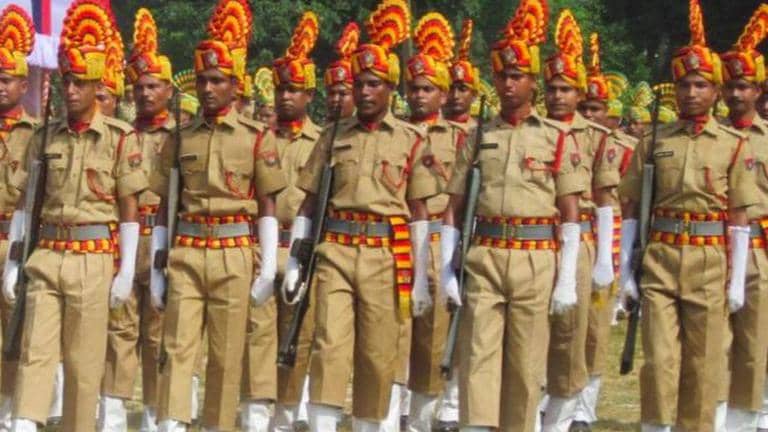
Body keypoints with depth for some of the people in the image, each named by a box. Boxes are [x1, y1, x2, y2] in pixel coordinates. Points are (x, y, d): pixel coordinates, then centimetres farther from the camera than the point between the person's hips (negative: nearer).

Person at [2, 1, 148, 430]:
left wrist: (127, 272, -7)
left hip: (93, 260, -3)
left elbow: (131, 211, -3)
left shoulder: (120, 137, -3)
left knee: (84, 360, 4)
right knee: (35, 350, -6)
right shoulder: (46, 137, 9)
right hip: (46, 257, 3)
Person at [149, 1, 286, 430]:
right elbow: (163, 206, 12)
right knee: (178, 347, -6)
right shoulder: (181, 138, 9)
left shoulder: (257, 136, 1)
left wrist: (268, 269, -4)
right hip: (186, 254, 2)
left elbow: (268, 207, 1)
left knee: (227, 355, 4)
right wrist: (156, 268, 8)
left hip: (234, 255, -2)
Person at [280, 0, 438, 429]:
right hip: (335, 253, 1)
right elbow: (309, 204, 11)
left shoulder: (411, 141, 3)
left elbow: (419, 214, 3)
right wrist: (294, 262, 5)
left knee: (378, 356, 5)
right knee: (330, 346, -8)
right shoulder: (334, 137, 8)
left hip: (386, 257, -1)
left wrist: (421, 277, 0)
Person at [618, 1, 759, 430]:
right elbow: (631, 209, 8)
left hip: (710, 264, -1)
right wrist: (627, 269, 2)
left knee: (703, 362, 5)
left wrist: (737, 282, -2)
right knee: (659, 357, -2)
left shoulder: (735, 145, 3)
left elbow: (740, 218, 2)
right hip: (659, 260, 1)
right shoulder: (654, 141, 7)